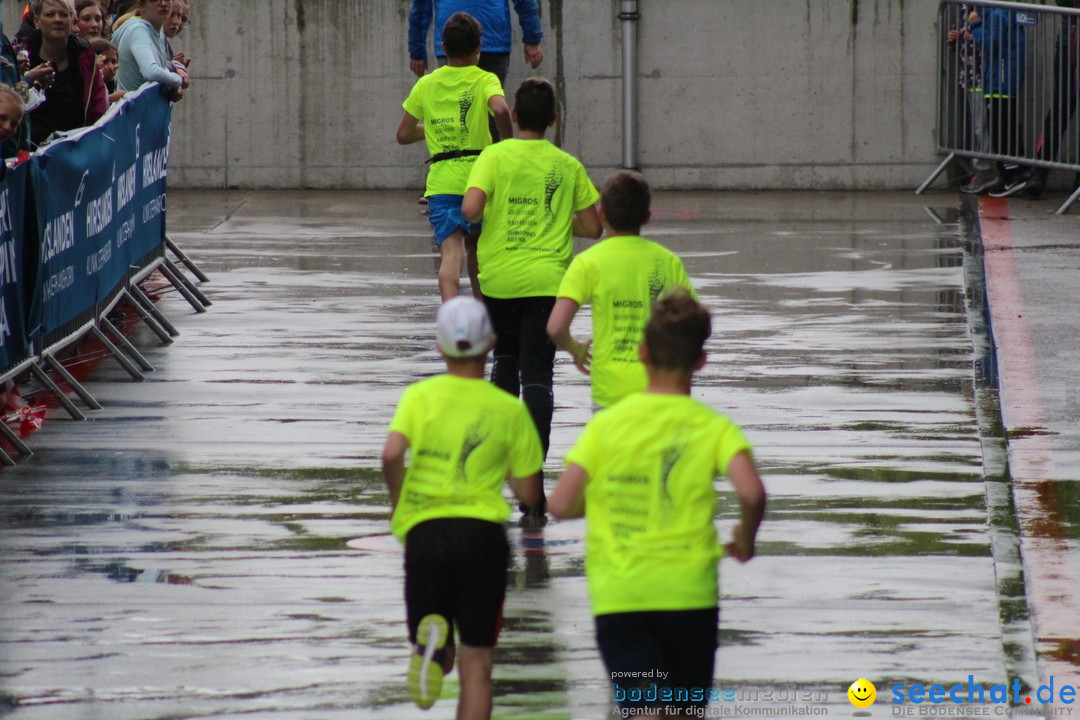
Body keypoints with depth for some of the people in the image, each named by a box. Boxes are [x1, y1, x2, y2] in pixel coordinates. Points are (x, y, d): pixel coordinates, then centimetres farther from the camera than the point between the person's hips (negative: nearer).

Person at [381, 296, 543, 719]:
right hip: (482, 533, 0)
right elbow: (529, 493, 7)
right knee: (476, 662, 4)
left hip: (424, 530, 0)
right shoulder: (509, 410, 4)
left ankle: (430, 644, -23)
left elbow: (392, 455, -14)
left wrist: (397, 500, 5)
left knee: (443, 659, 13)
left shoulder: (420, 396, 2)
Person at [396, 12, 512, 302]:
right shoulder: (484, 80, 1)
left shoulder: (426, 85, 9)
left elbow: (404, 134, 13)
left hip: (441, 182, 0)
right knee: (476, 248, 22)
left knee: (451, 253, -14)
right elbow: (500, 109, -21)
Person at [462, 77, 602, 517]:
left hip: (499, 278, 0)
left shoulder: (495, 157, -4)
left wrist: (478, 216, 6)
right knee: (538, 374, -2)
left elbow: (471, 209, -17)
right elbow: (592, 227, 5)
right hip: (547, 280, 0)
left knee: (506, 359, 25)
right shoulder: (568, 166, 2)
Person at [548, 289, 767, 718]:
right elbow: (752, 493, -19)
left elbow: (560, 504, -4)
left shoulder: (606, 424, 2)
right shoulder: (712, 428, -2)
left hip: (616, 597, 0)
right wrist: (745, 540, 2)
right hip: (689, 593, 0)